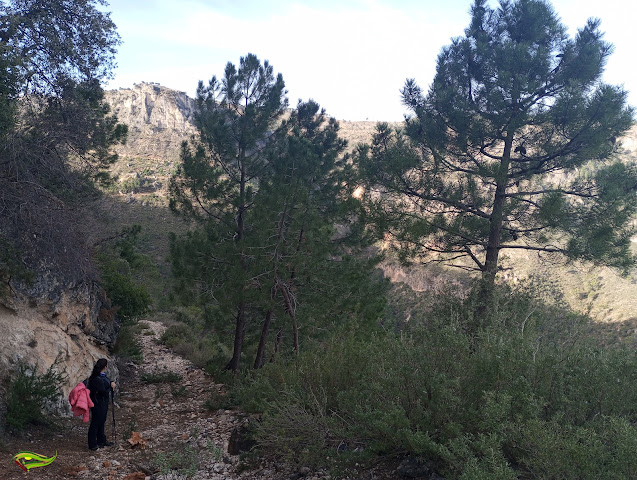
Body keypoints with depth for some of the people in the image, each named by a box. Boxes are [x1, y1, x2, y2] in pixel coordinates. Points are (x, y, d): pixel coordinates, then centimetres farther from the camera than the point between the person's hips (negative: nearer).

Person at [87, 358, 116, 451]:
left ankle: (101, 441, 36)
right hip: (97, 404, -10)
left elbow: (108, 382, 15)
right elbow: (104, 392, -26)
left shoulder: (102, 375, 2)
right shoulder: (96, 379, -27)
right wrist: (111, 388, -7)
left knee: (101, 422, 21)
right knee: (95, 423, 1)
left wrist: (112, 383, -9)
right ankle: (92, 445, 11)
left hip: (103, 403, 10)